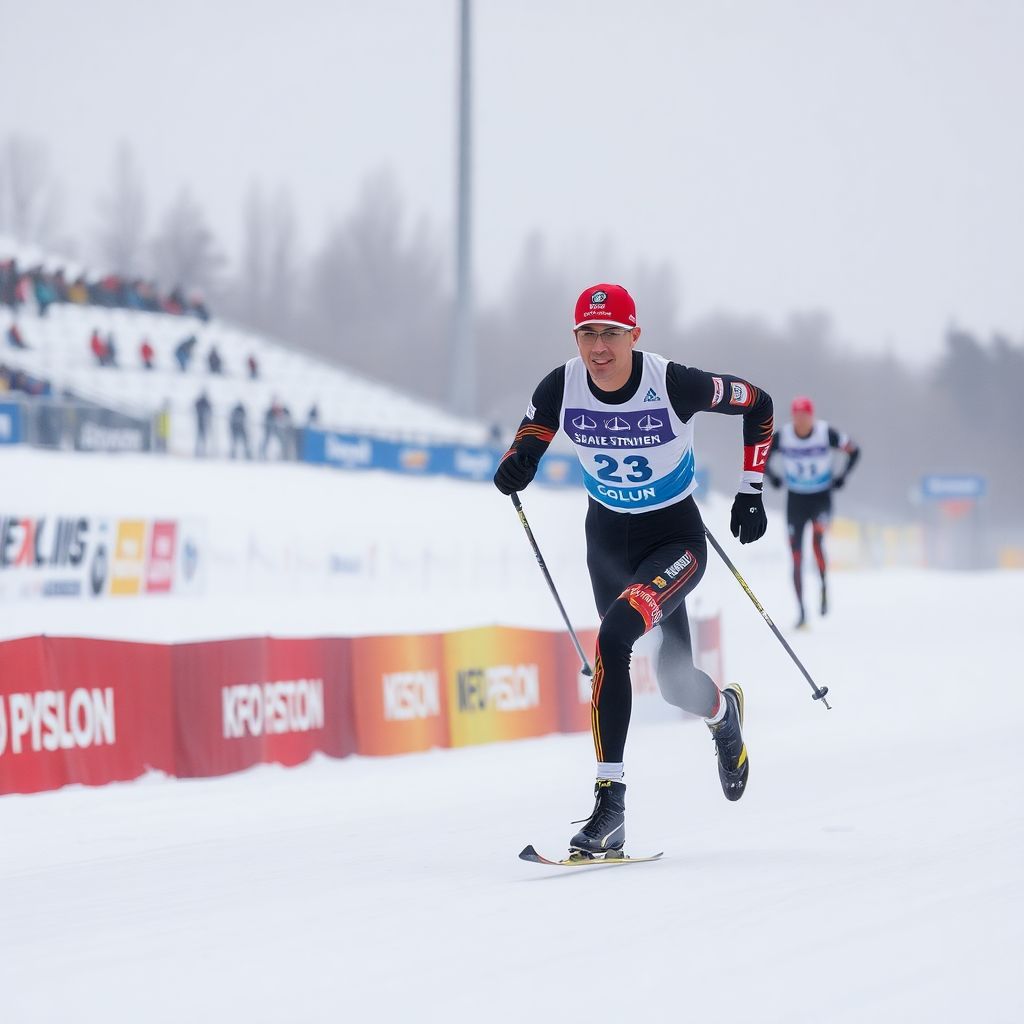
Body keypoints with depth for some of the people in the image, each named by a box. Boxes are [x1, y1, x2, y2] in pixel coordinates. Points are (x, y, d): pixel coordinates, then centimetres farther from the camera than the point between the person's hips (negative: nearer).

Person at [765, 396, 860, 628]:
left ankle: (824, 586, -8)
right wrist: (771, 477, -8)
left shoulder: (827, 433, -13)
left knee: (817, 539, -30)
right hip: (795, 500, 2)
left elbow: (853, 451, 1)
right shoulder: (781, 437, -10)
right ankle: (801, 613, 10)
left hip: (822, 498, -2)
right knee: (796, 558, 1)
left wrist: (842, 476, -8)